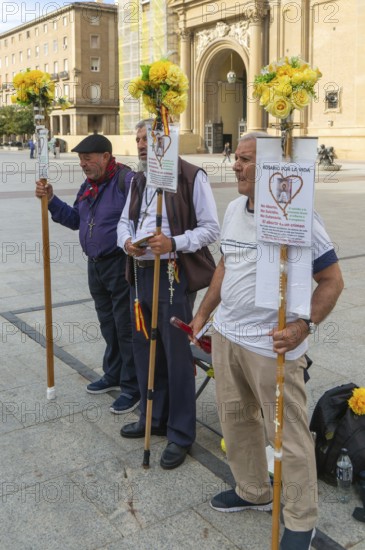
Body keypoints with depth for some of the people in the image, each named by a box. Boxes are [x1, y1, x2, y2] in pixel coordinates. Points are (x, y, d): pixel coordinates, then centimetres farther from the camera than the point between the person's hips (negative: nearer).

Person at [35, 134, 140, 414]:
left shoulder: (126, 180, -17)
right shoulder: (88, 186, 11)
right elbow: (75, 220, 19)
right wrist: (51, 200, 9)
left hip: (121, 265, -9)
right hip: (96, 265, 9)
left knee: (126, 327, 0)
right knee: (108, 324, 20)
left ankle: (132, 388, 13)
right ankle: (114, 375, 37)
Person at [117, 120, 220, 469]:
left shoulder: (192, 177, -9)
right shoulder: (138, 181, 14)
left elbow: (210, 228, -10)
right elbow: (125, 220, 19)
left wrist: (174, 243, -24)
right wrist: (127, 240, -4)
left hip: (173, 274, -7)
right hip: (141, 272, 8)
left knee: (177, 355, 0)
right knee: (144, 348, 16)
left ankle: (181, 435, 14)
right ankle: (153, 417, 34)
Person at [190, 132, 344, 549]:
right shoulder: (233, 209, 7)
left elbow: (332, 280, -14)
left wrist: (304, 325, -27)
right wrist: (203, 313, 18)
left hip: (272, 346, -8)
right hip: (226, 335, 8)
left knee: (287, 435, 4)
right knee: (235, 418, 20)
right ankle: (253, 491, 42)